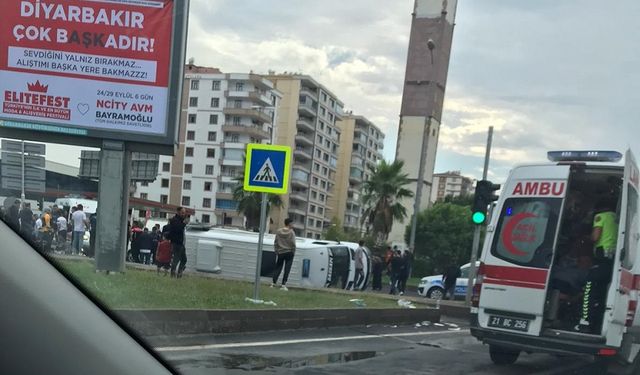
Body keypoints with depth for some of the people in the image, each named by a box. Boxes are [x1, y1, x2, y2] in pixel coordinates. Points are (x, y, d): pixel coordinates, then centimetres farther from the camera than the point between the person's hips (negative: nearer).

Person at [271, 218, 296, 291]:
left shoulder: (278, 231, 1)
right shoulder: (291, 232, -9)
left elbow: (275, 243, 3)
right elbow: (293, 244, -12)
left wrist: (276, 251, 11)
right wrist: (293, 252, 0)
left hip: (280, 253, 3)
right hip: (289, 253, -3)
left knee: (278, 268, 12)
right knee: (287, 269, -1)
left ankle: (274, 283, 9)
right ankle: (283, 285, -5)